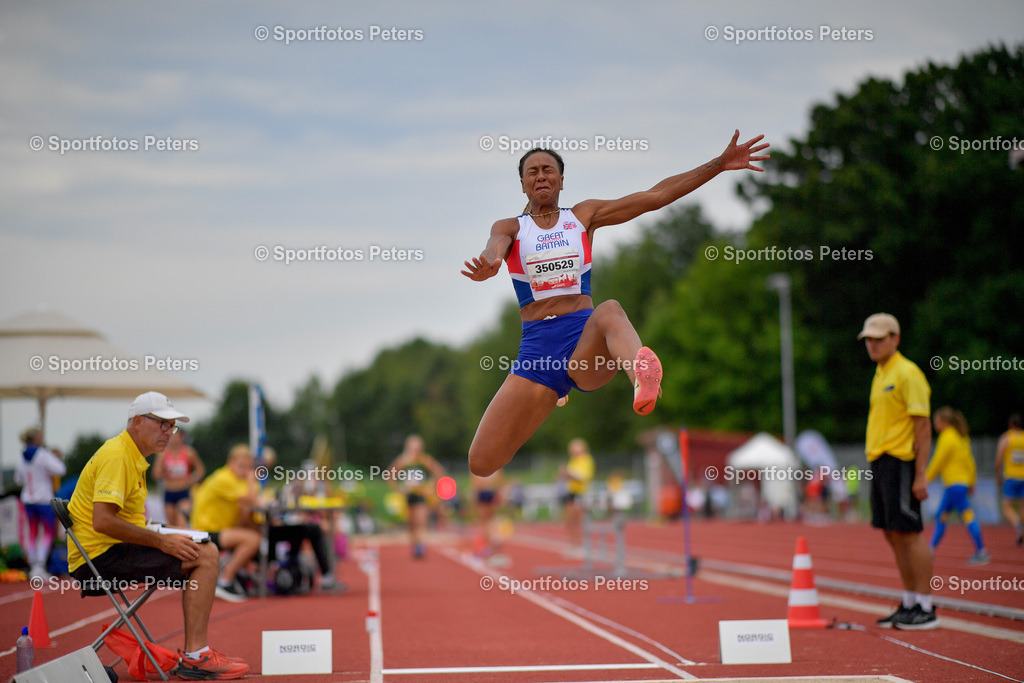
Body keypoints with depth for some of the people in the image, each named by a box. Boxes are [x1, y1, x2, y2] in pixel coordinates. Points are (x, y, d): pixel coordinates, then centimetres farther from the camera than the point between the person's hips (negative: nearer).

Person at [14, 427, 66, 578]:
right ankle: (40, 565, -11)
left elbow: (18, 479, 16)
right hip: (44, 499, -6)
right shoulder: (43, 455, -14)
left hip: (28, 499, 6)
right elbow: (60, 470, -19)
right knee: (48, 533, 1)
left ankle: (33, 567, 13)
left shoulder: (22, 458, 6)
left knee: (33, 533, 12)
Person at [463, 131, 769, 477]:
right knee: (481, 464, -7)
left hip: (584, 342, -1)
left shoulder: (584, 215, 13)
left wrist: (719, 164, 1)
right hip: (536, 350, 1)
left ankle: (641, 375, -72)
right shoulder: (509, 228, 10)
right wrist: (486, 268, -40)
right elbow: (492, 251, -14)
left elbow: (655, 196, 8)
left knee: (610, 311, -39)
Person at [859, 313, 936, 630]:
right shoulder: (880, 375, 18)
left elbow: (923, 426, -13)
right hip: (878, 461, 9)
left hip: (900, 461, -9)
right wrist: (875, 465, 15)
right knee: (893, 535, 10)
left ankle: (926, 609, -4)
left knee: (908, 533, -8)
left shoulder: (908, 374, -9)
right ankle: (910, 603, 17)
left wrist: (921, 475, -18)